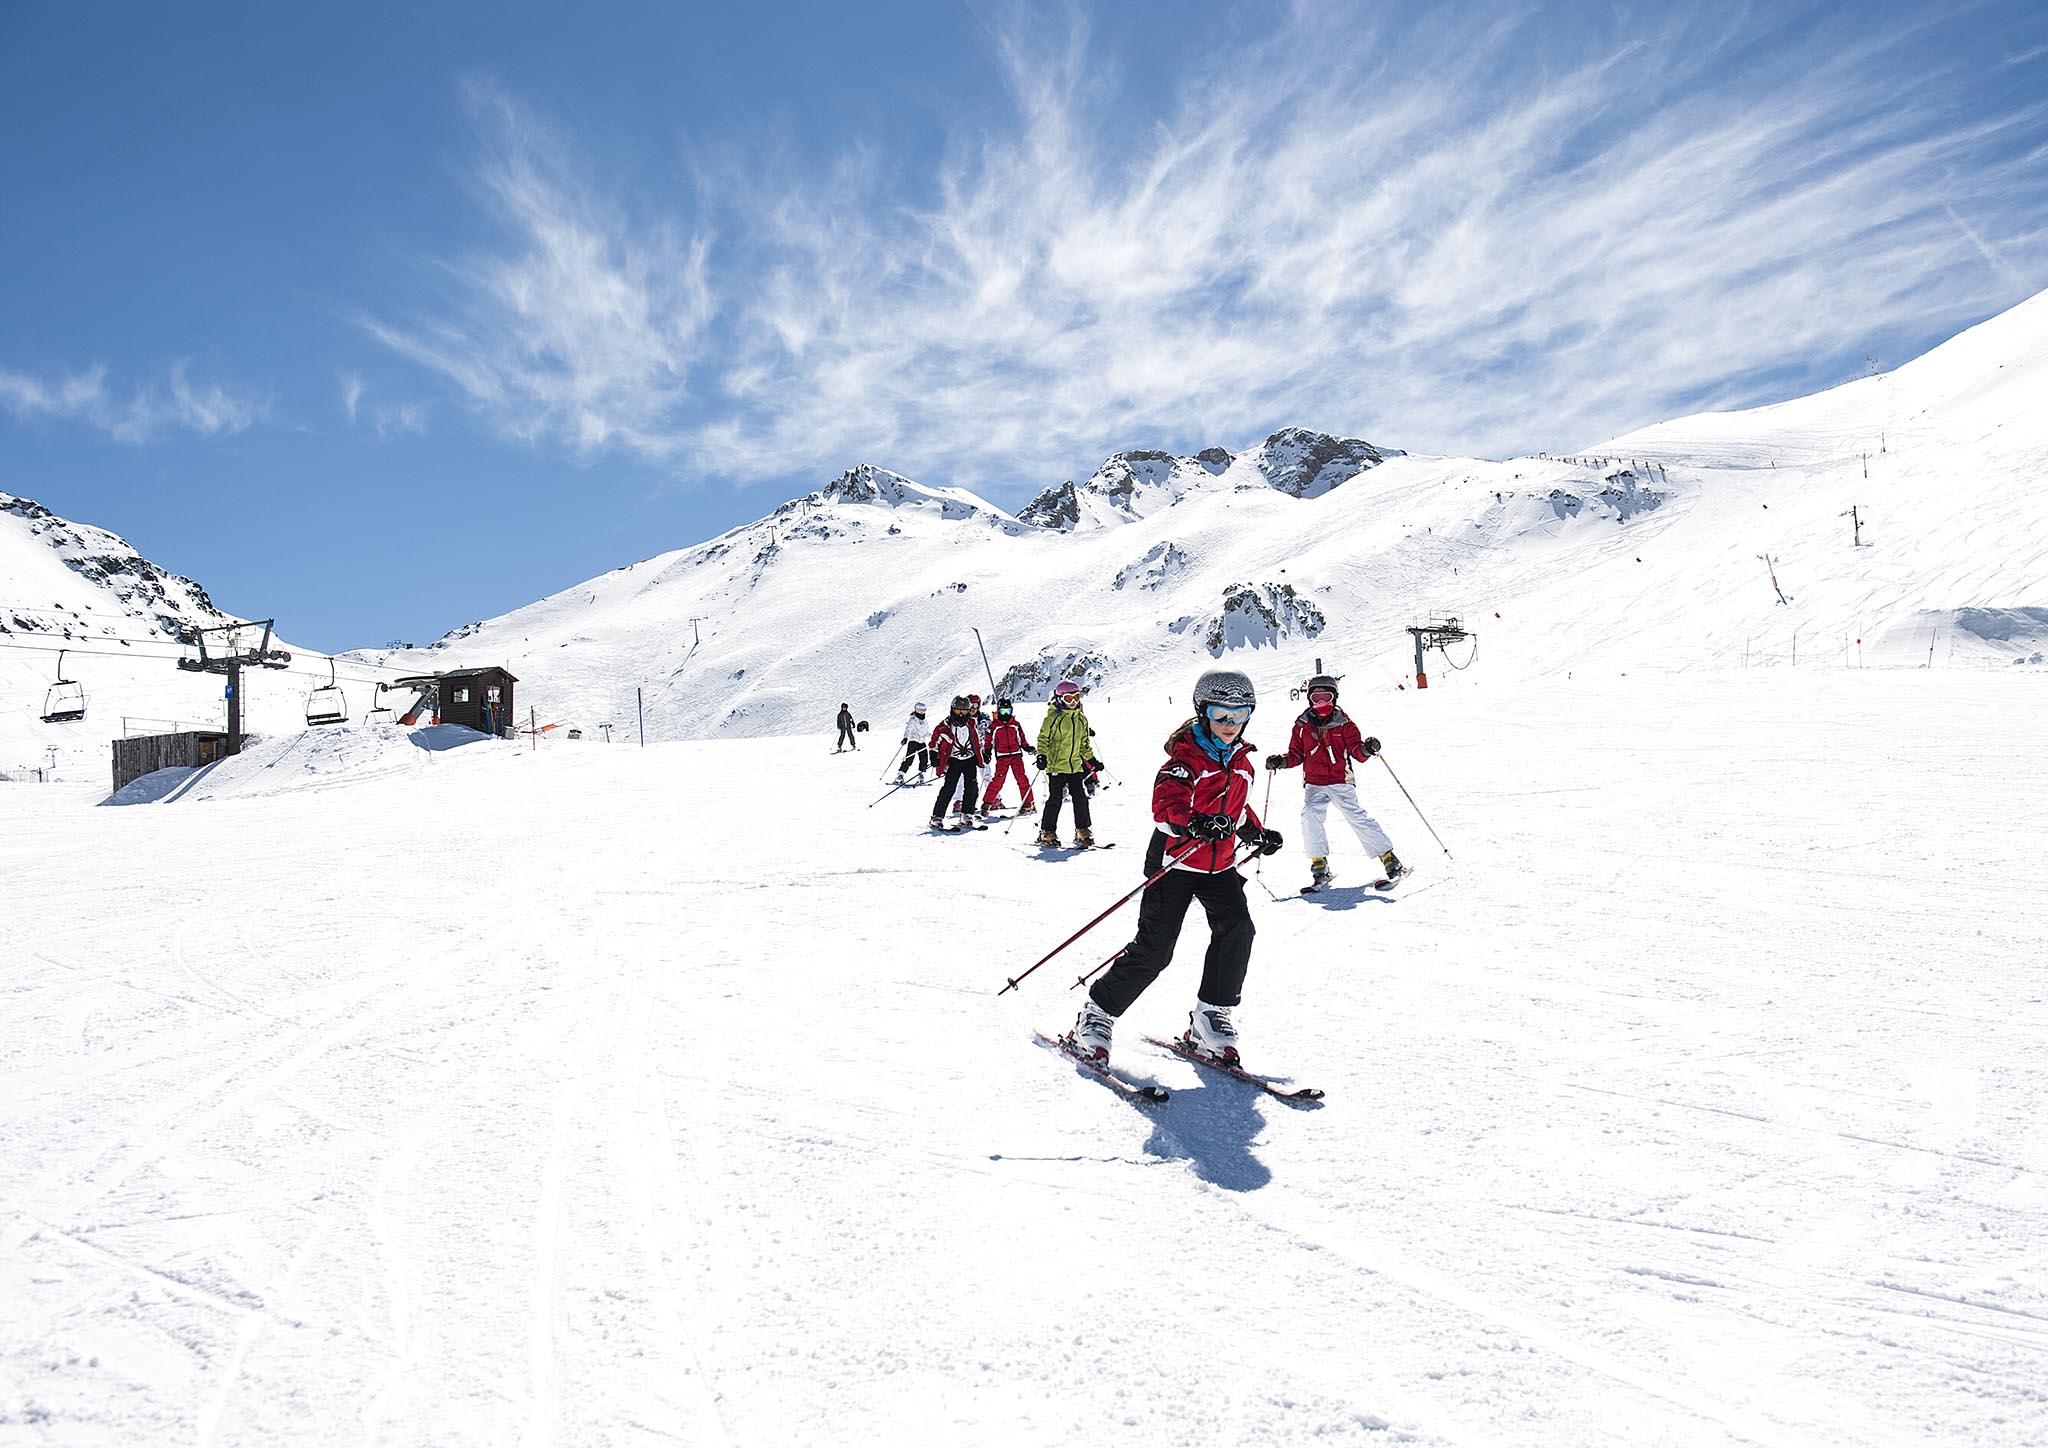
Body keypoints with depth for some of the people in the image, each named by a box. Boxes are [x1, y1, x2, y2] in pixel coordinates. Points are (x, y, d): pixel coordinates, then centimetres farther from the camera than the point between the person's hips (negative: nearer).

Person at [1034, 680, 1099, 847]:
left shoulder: (1081, 719, 13)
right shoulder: (1053, 717, -8)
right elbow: (1043, 738, -8)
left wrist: (1091, 758, 22)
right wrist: (1042, 755, -20)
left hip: (1076, 766, 6)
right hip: (1056, 765, -6)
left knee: (1081, 798, 5)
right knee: (1055, 799, -4)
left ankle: (1083, 831, 14)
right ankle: (1047, 832, 7)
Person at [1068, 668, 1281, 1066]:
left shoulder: (1241, 762, 10)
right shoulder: (1187, 757, -14)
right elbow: (1165, 802, -31)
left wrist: (1257, 833, 19)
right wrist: (1195, 823, -48)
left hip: (1219, 864, 6)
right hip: (1175, 862, -6)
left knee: (1237, 930, -15)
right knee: (1154, 948, -9)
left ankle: (1210, 1019, -1)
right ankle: (1096, 1015, 7)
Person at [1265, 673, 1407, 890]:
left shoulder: (1344, 723, 4)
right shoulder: (1302, 725, 9)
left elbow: (1356, 751, -1)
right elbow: (1296, 755, 14)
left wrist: (1366, 749, -22)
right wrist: (1280, 762, -4)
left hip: (1341, 783, -2)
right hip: (1314, 784, 2)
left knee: (1357, 818, -14)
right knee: (1310, 816, -21)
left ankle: (1391, 861, -6)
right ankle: (1320, 867, -9)